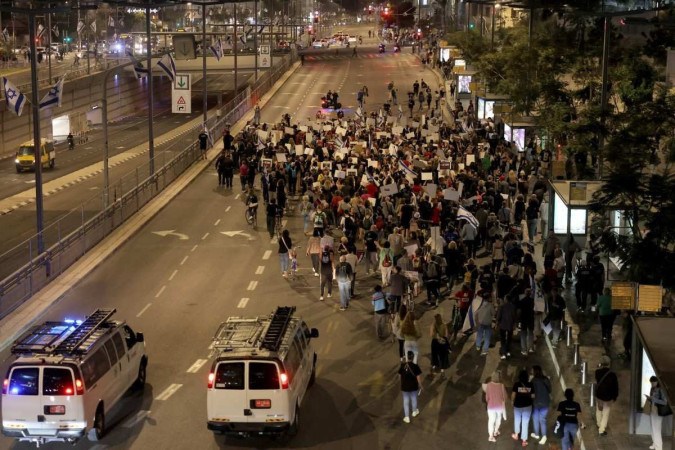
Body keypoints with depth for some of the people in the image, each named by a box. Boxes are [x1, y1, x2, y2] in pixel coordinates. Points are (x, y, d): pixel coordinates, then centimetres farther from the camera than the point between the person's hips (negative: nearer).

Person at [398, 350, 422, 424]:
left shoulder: (402, 365, -12)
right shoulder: (415, 366, -20)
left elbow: (400, 375, -1)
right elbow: (418, 377, -13)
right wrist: (420, 385, 3)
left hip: (404, 386, 1)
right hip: (413, 386, -1)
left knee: (406, 401, 14)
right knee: (414, 399, 24)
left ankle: (407, 417, 19)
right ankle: (414, 412, 46)